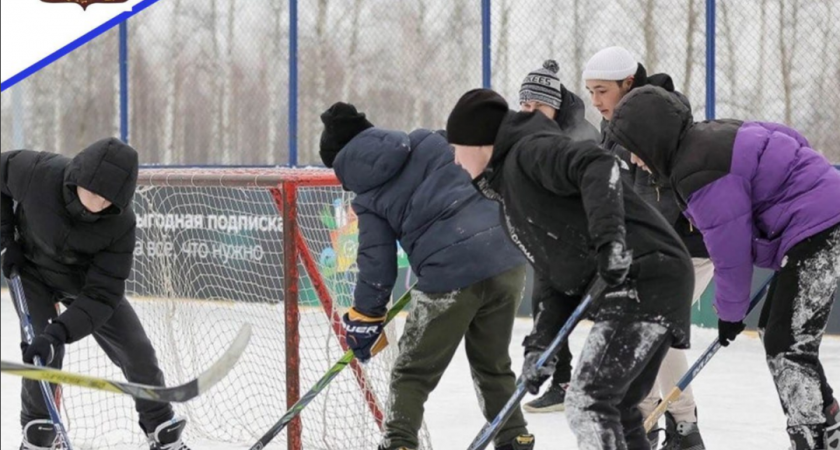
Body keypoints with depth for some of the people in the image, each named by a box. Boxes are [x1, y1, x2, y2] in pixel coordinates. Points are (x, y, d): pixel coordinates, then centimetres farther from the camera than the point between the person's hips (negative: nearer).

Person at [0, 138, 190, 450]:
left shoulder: (120, 223, -33)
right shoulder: (38, 173, -36)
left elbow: (101, 295, -31)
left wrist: (58, 333, -44)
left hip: (86, 280, 1)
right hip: (32, 269, -1)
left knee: (137, 351, 1)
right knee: (43, 351, -19)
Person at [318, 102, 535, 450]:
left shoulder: (367, 196, 7)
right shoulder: (430, 142, 14)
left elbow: (377, 264, 3)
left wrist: (364, 321, 13)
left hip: (450, 277, -4)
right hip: (506, 259, 4)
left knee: (414, 373, 12)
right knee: (493, 364, 25)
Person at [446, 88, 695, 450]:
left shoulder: (529, 152, -5)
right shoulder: (509, 195, 24)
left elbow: (596, 165, -24)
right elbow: (565, 277, 21)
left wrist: (608, 238, -36)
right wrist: (540, 344, 9)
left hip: (646, 276, -11)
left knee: (588, 400, -13)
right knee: (615, 408, 17)